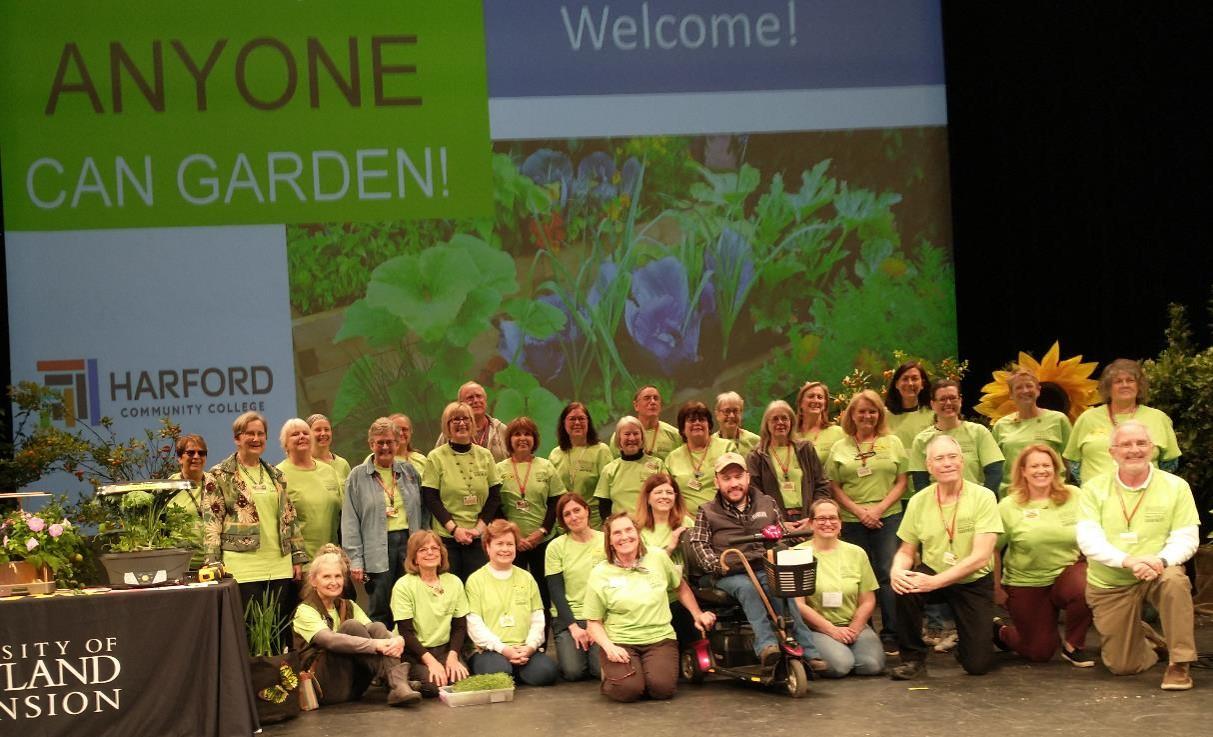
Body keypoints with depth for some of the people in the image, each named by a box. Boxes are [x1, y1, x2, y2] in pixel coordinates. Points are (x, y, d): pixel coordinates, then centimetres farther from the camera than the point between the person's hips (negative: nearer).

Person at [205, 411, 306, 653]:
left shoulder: (275, 475, 16)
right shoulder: (221, 475, 0)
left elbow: (289, 517, 18)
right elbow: (211, 522, -5)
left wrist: (298, 558, 12)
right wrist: (214, 564, -11)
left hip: (279, 564, 5)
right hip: (243, 565, -5)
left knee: (279, 633, 5)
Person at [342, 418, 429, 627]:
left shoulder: (409, 472, 12)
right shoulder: (358, 476, 3)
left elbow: (423, 511, 16)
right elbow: (350, 522, -1)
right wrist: (355, 560, -7)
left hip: (409, 541, 3)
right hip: (377, 550, -2)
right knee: (381, 612, 1)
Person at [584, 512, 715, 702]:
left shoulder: (657, 558, 3)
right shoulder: (599, 574, -1)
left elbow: (681, 587, 23)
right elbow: (594, 622, 3)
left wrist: (697, 614, 17)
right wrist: (608, 647, -13)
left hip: (660, 638, 1)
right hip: (620, 642, -1)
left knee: (662, 688, -26)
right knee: (628, 689, -28)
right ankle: (611, 674, 7)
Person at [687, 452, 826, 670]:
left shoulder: (767, 504, 20)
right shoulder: (707, 513, 14)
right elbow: (698, 544, 5)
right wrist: (716, 564, -12)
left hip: (766, 570, 1)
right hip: (729, 575, -1)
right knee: (747, 587, -36)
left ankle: (808, 652, -37)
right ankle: (766, 644, -49)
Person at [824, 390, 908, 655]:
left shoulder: (892, 443, 8)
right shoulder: (840, 448, 10)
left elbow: (901, 482, 4)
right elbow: (834, 487, 6)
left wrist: (879, 508, -9)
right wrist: (858, 511, -8)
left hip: (888, 518, -1)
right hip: (852, 521, 1)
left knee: (888, 574, -9)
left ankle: (891, 636, -6)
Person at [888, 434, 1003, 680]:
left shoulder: (983, 497, -15)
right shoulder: (919, 501, -4)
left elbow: (981, 556, -21)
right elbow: (906, 551, 3)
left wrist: (935, 581, -30)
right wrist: (897, 571, -22)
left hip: (973, 583, -2)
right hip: (932, 576, 2)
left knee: (978, 665, -11)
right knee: (904, 587, -32)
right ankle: (913, 658, -10)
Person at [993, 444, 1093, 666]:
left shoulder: (1074, 497, -3)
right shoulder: (1008, 506, -6)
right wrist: (997, 589, 2)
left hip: (1067, 572, 1)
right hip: (1026, 583, -1)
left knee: (1086, 589, -35)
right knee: (1039, 653, -1)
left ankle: (1074, 646, -8)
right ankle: (1000, 630, 33)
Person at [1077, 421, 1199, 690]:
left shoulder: (1175, 486, -4)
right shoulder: (1094, 489, -3)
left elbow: (1186, 538, -8)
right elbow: (1088, 539, -13)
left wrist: (1161, 561, -30)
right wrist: (1128, 561, -30)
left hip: (1156, 575, -1)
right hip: (1109, 584, 1)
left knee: (1174, 579, -37)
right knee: (1121, 666, -2)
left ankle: (1180, 664, -22)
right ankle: (1140, 635, 34)